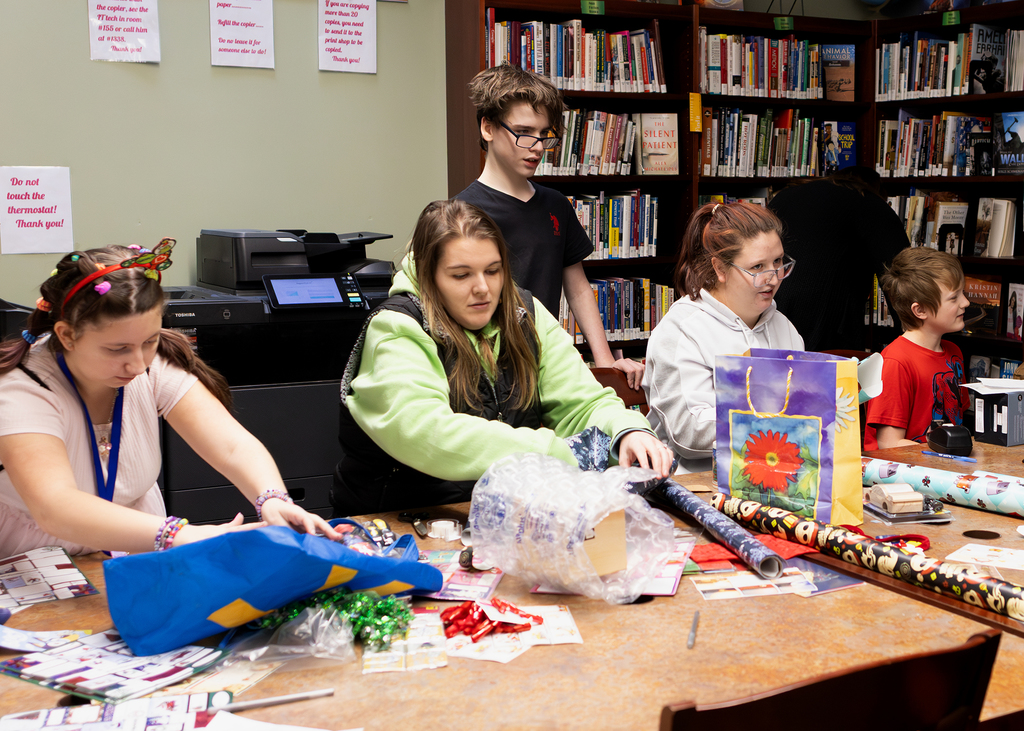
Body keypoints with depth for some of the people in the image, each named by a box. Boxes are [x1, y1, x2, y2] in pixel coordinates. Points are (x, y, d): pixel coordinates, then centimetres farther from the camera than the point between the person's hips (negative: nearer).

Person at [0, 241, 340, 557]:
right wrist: (181, 535, -49)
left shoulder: (155, 363, -9)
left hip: (139, 557, 2)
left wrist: (273, 500, -39)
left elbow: (232, 444, -17)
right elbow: (53, 507, -38)